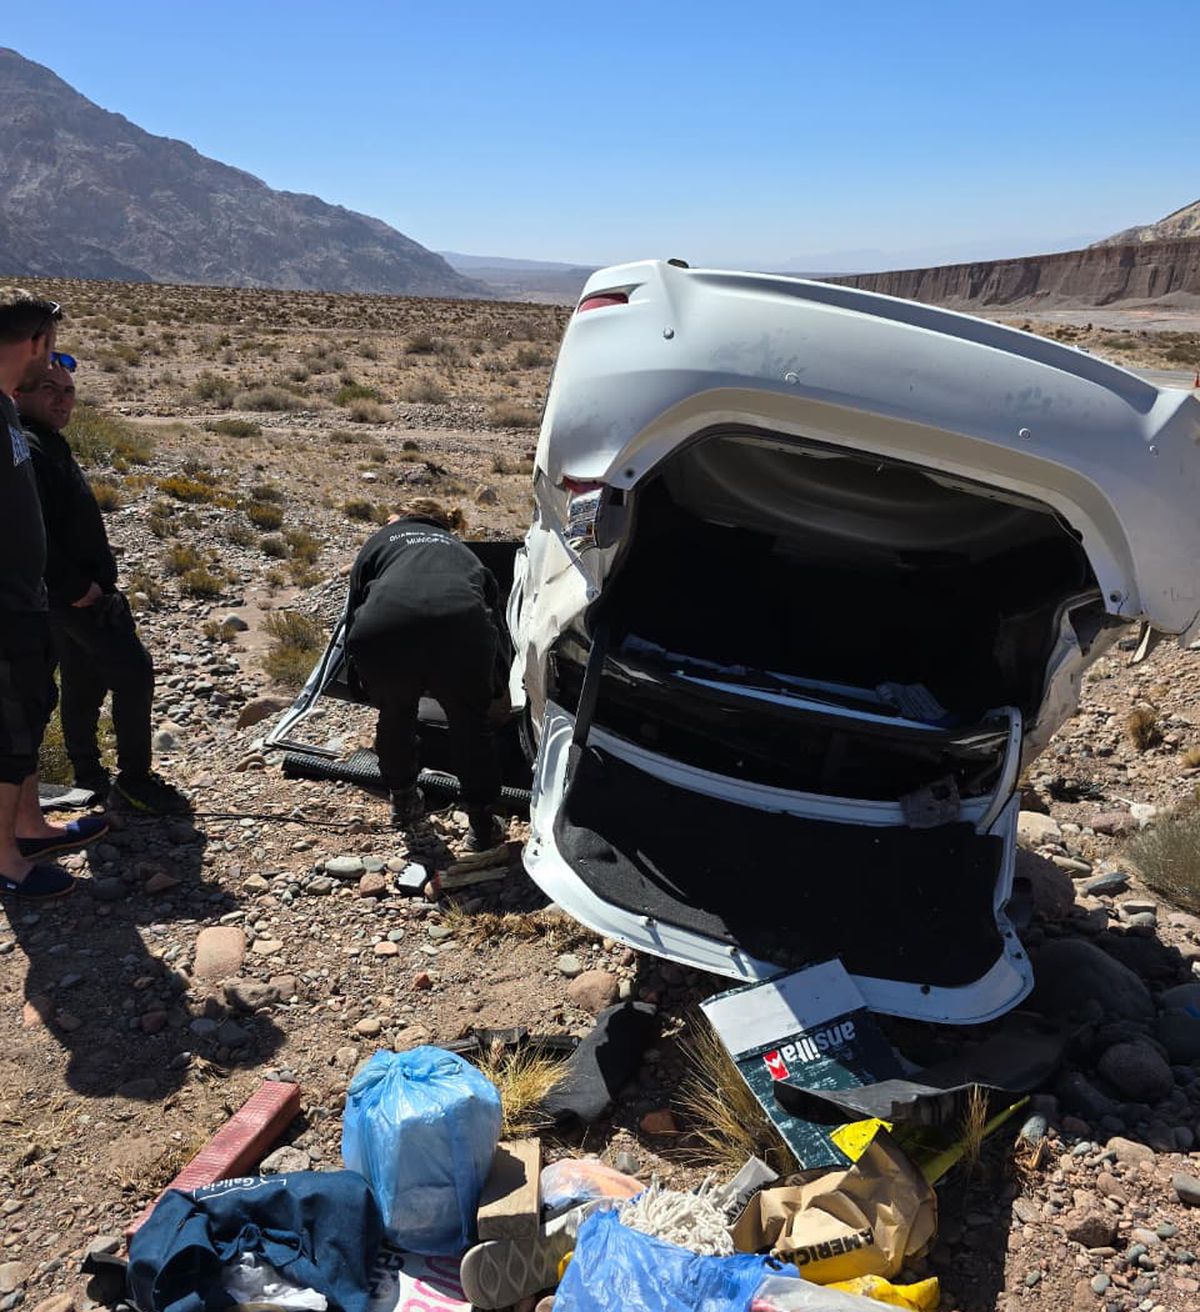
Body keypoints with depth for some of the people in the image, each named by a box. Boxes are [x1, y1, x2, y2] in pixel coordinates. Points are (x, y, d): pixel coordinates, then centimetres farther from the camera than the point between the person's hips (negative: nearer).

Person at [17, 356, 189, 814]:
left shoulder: (49, 445, 15)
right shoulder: (26, 450, -19)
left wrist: (91, 582, 14)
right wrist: (79, 589, -22)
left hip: (77, 593, 11)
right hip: (74, 599, -11)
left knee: (84, 685, 17)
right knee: (134, 672, -8)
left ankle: (89, 779, 30)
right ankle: (134, 780, 0)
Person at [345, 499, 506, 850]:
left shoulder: (381, 540, 34)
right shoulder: (461, 550, 38)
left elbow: (353, 614, 30)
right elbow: (493, 611, 39)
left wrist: (364, 686, 42)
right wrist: (489, 687, 52)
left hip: (382, 635, 0)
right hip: (461, 631, 1)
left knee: (394, 716, 30)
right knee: (469, 719, 26)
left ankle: (404, 801, 47)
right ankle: (483, 825, 30)